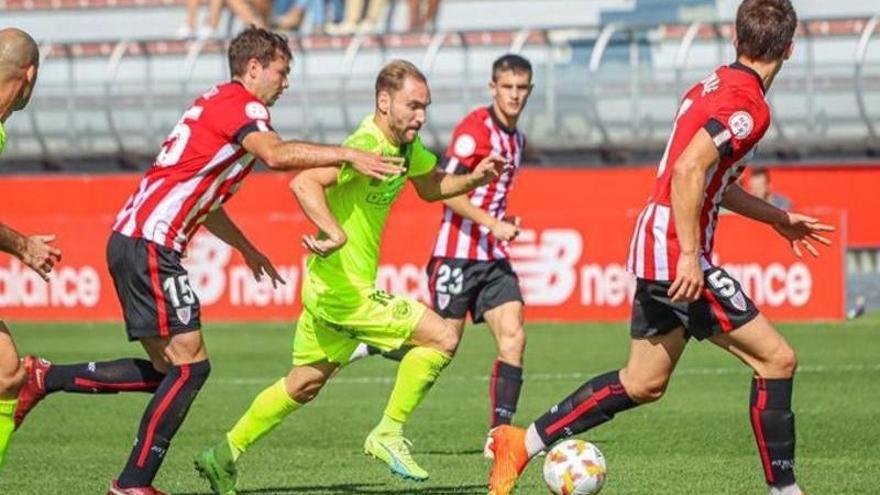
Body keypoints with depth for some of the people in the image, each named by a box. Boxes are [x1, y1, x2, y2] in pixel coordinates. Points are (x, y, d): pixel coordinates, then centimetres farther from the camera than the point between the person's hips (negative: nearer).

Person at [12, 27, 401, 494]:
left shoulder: (219, 103, 22)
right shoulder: (240, 104, -8)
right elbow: (275, 154, -30)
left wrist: (246, 248, 32)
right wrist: (346, 154, -28)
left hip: (133, 241, 10)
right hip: (149, 246, -10)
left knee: (166, 370, 12)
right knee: (189, 365, -7)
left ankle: (45, 378, 16)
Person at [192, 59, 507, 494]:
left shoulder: (406, 144, 7)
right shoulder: (366, 144, -22)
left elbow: (430, 187, 25)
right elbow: (304, 183, -34)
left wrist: (472, 179, 7)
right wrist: (335, 233, -47)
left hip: (329, 288, 10)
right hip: (343, 290, -10)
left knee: (306, 384, 21)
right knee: (442, 338, -11)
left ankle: (225, 454, 29)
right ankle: (389, 434, -2)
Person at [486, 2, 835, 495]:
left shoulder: (715, 85, 14)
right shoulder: (749, 106, -16)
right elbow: (688, 171, -26)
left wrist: (778, 218, 29)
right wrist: (691, 256, -26)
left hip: (655, 251, 10)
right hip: (677, 255, -10)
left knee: (643, 384, 17)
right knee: (777, 359, -5)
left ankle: (522, 443, 21)